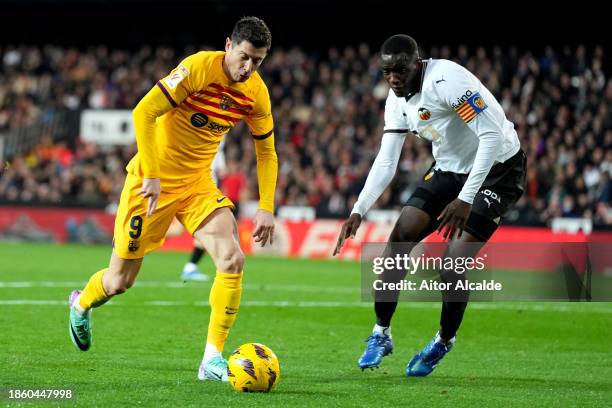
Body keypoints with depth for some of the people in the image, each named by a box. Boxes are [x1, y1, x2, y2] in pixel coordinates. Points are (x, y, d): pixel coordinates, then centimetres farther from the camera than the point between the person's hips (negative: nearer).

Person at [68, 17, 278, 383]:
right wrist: (152, 176, -26)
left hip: (198, 181, 4)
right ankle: (81, 304, 42)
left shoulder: (257, 92, -3)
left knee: (233, 258, -20)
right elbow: (143, 113, -23)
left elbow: (266, 152, 10)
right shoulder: (199, 68, -21)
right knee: (119, 281, 5)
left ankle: (213, 359, -13)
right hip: (154, 180, -4)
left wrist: (266, 208, 0)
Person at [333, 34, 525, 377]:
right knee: (399, 239, -6)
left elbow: (492, 136, -31)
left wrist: (465, 199, -34)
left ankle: (444, 341, 10)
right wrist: (358, 212, -10)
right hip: (450, 168, 8)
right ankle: (381, 334, 8)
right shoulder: (398, 100, -3)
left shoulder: (446, 81, -28)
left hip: (497, 168, -8)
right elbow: (386, 163, 3)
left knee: (453, 263, -16)